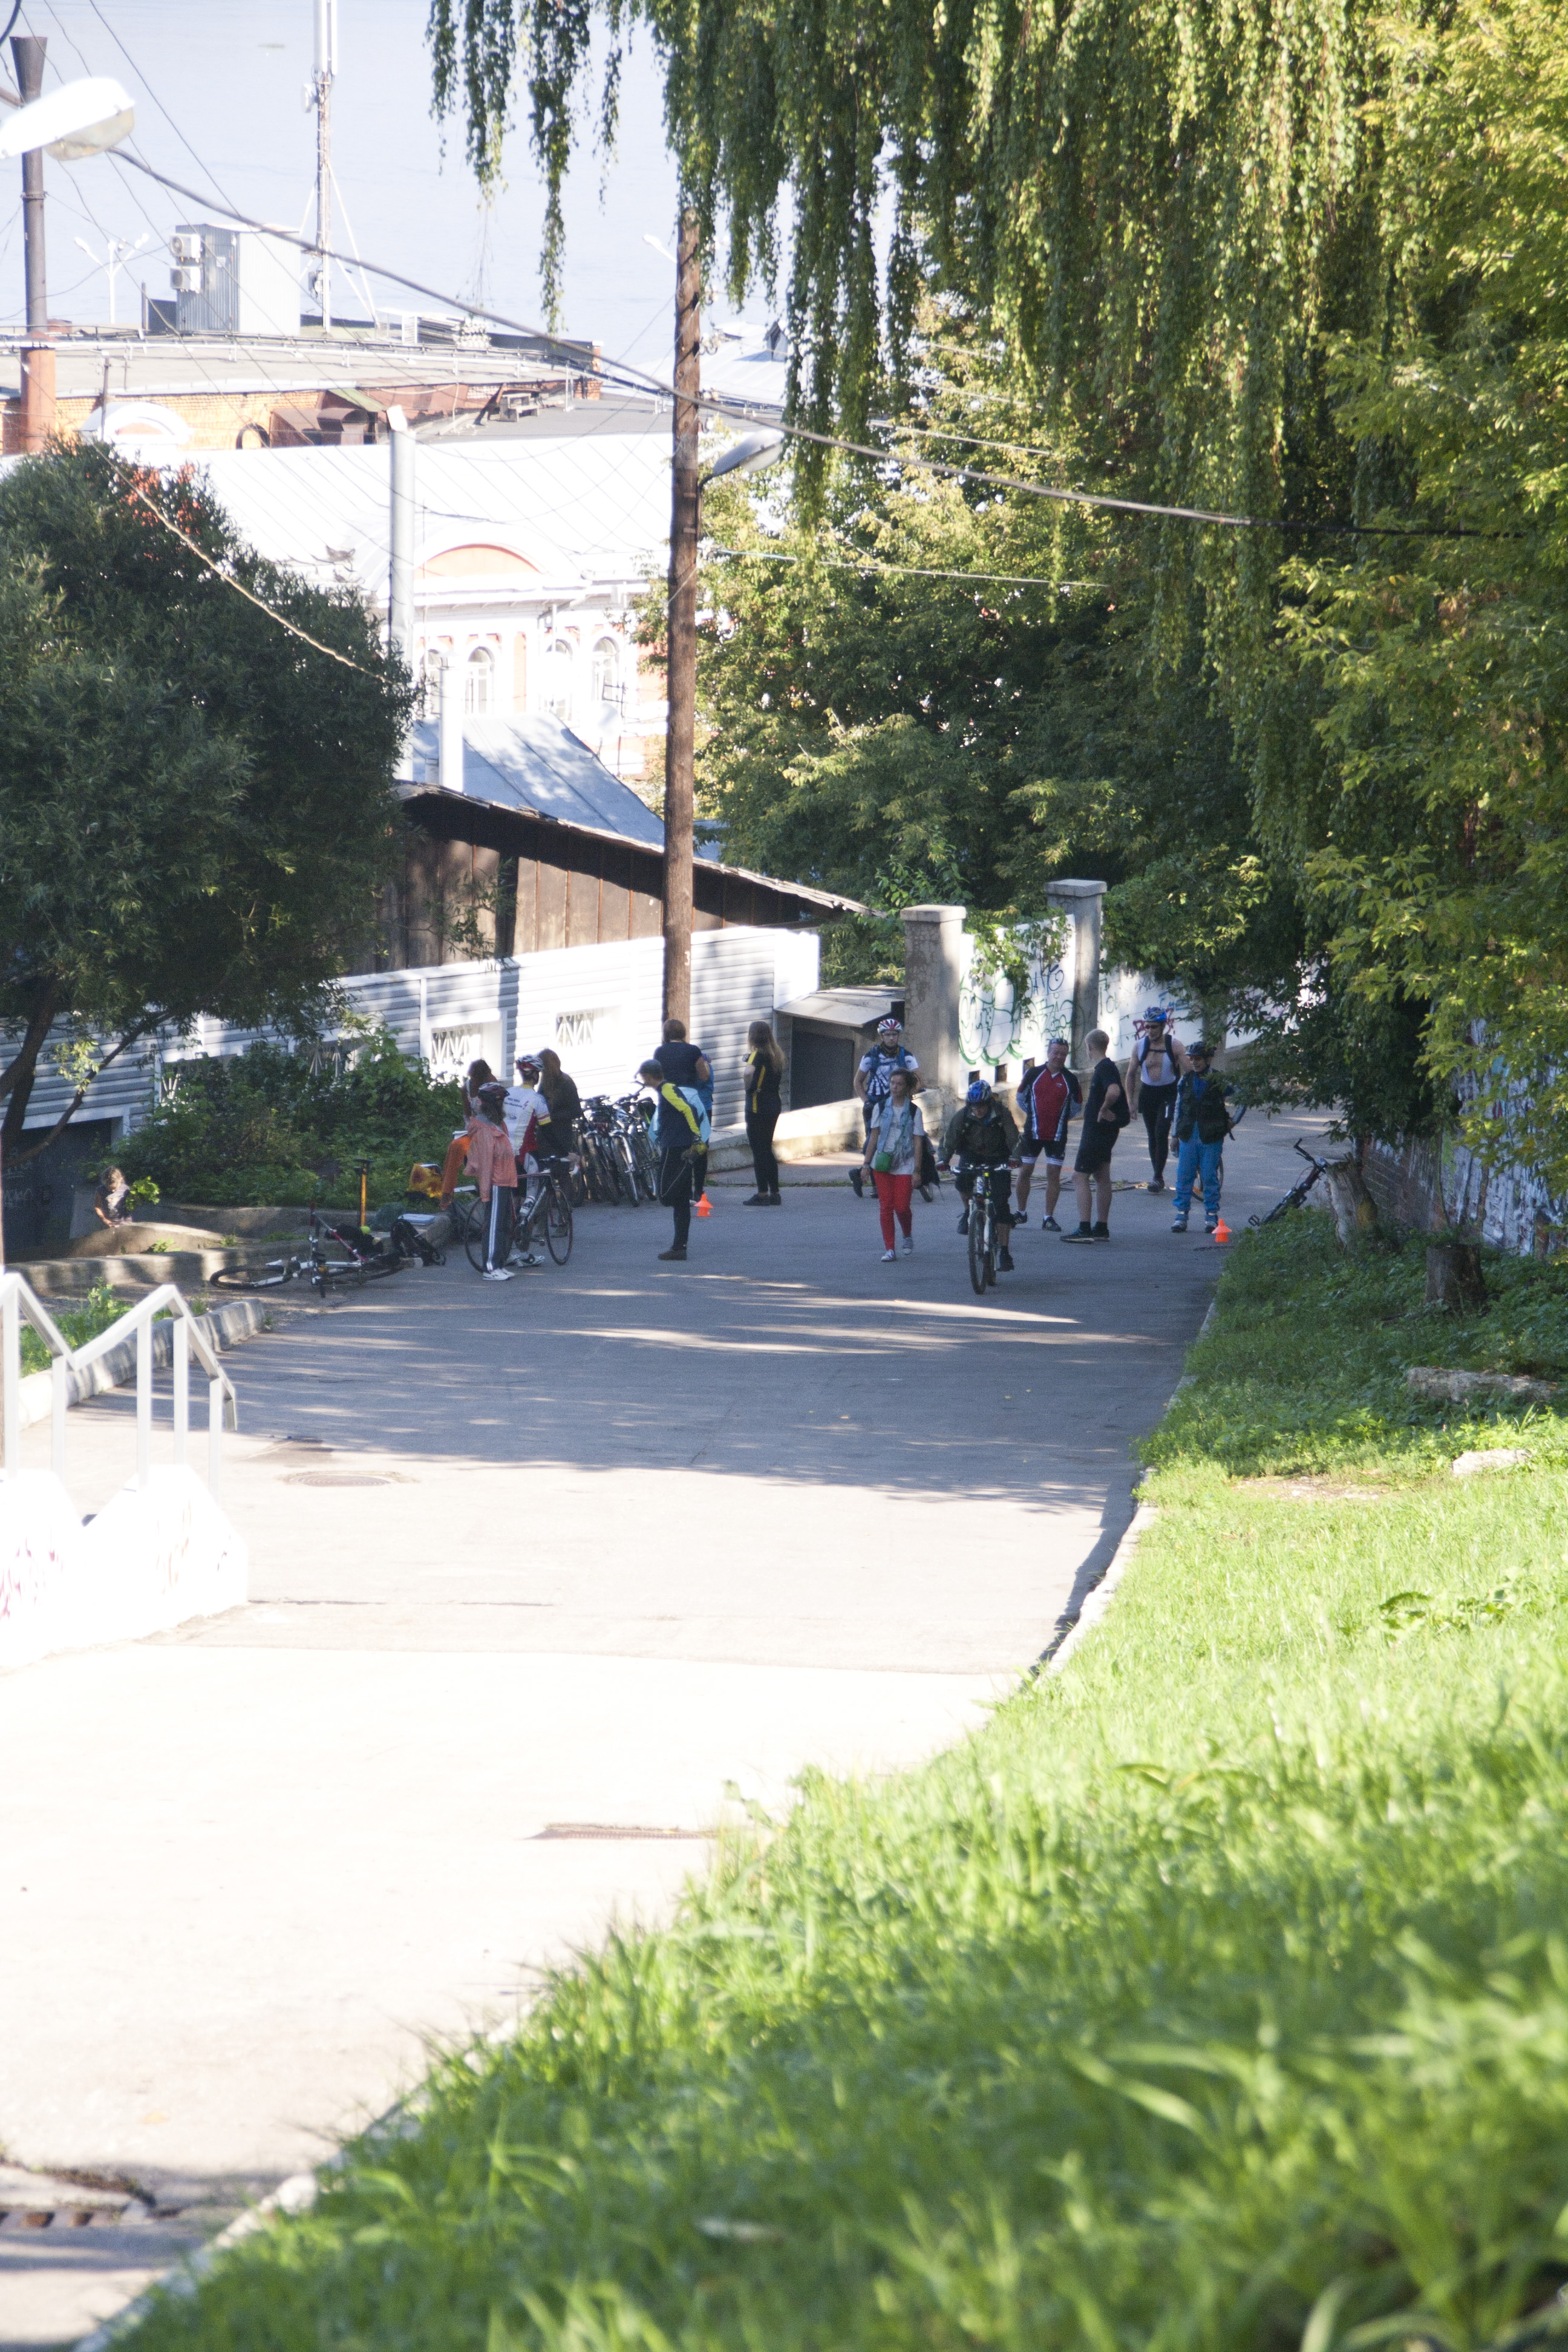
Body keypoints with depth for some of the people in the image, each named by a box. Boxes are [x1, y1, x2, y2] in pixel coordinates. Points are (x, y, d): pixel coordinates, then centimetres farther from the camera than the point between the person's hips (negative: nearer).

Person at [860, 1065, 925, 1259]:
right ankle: (888, 1249, 3)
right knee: (886, 1206, -2)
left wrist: (917, 1170, -5)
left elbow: (917, 1141, -1)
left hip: (905, 1165, -2)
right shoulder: (881, 1108, 5)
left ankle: (908, 1237, 25)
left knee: (902, 1207, -5)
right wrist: (866, 1163, 4)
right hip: (882, 1163, 2)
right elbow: (874, 1136, 8)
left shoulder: (914, 1111, 0)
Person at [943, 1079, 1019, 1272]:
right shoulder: (962, 1116, -16)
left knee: (1001, 1205, -13)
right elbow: (950, 1141, -15)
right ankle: (969, 1211, 5)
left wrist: (1015, 1157, -42)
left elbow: (1013, 1139, -23)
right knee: (962, 1180, -29)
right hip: (971, 1158, 2)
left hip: (997, 1160, -2)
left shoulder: (1002, 1114, -19)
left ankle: (1005, 1251, -9)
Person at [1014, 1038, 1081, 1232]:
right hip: (1033, 1133, 1)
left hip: (1057, 1135, 0)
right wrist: (1034, 1114, 11)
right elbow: (1021, 1097, 13)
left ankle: (1049, 1218, 4)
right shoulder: (1034, 1074, 1)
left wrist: (1060, 1118, 10)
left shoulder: (1070, 1080, 0)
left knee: (1054, 1173, -2)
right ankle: (1021, 1213, 17)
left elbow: (1077, 1107, 12)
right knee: (1025, 1171, 3)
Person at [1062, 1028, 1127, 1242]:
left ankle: (1084, 1229, -16)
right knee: (1102, 1178, 14)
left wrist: (1104, 1110, -23)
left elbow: (1114, 1091, -37)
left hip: (1097, 1130, -10)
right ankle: (1102, 1228, 19)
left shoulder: (1104, 1069, -18)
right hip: (1104, 1131, 10)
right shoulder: (1107, 1067, 13)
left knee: (1080, 1176, -10)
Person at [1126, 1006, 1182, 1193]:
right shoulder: (1139, 1046, -3)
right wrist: (1131, 1101, 6)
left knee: (1161, 1133, -16)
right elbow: (1131, 1073, 8)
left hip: (1168, 1093, -3)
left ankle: (1157, 1177, -13)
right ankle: (1158, 1176, 16)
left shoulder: (1174, 1046, -12)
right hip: (1148, 1093, 3)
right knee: (1153, 1135, 7)